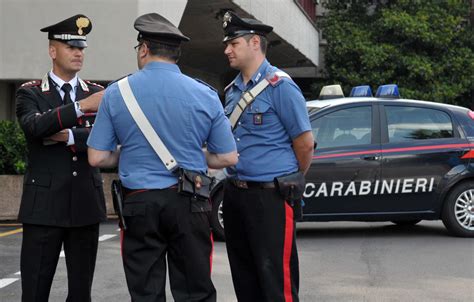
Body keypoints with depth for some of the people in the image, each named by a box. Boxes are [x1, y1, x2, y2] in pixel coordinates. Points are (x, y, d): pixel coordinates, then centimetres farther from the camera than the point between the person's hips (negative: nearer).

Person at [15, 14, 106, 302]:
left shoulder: (98, 93, 10)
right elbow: (34, 126, -19)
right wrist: (82, 106, -27)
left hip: (86, 205, 3)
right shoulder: (30, 93, 2)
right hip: (44, 206, -2)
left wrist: (68, 136, -18)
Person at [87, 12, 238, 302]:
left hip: (139, 203, 0)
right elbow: (228, 158, 1)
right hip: (189, 203, 0)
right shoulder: (205, 95, -2)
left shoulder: (116, 93, -2)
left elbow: (97, 158, -1)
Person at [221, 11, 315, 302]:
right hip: (235, 193, 8)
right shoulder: (233, 90, 13)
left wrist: (291, 181, 4)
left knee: (276, 278, -6)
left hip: (270, 196, -8)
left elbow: (305, 143, -8)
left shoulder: (279, 86, -10)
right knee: (244, 276, 14)